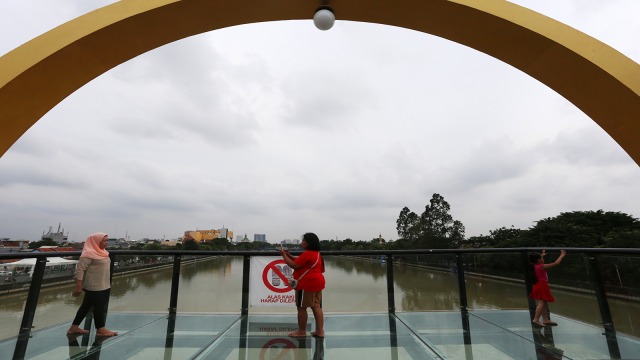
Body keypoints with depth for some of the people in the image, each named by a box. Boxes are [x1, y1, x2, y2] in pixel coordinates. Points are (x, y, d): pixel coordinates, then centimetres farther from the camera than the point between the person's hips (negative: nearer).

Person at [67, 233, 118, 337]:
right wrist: (78, 286, -20)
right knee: (99, 307, 2)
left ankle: (74, 327, 29)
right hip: (94, 287, -9)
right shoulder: (89, 254, -17)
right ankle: (100, 329, 15)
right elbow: (79, 269, -19)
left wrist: (108, 284, 21)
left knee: (86, 306, 17)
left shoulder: (101, 252, 10)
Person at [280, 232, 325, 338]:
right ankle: (320, 331, 14)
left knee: (301, 307, 4)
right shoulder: (316, 253, 13)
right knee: (316, 306, 11)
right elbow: (299, 261, 19)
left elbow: (293, 265, -17)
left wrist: (284, 255, -7)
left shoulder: (307, 254, -19)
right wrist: (289, 255, 10)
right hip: (316, 282, 10)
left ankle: (301, 331, 15)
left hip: (307, 284, -10)